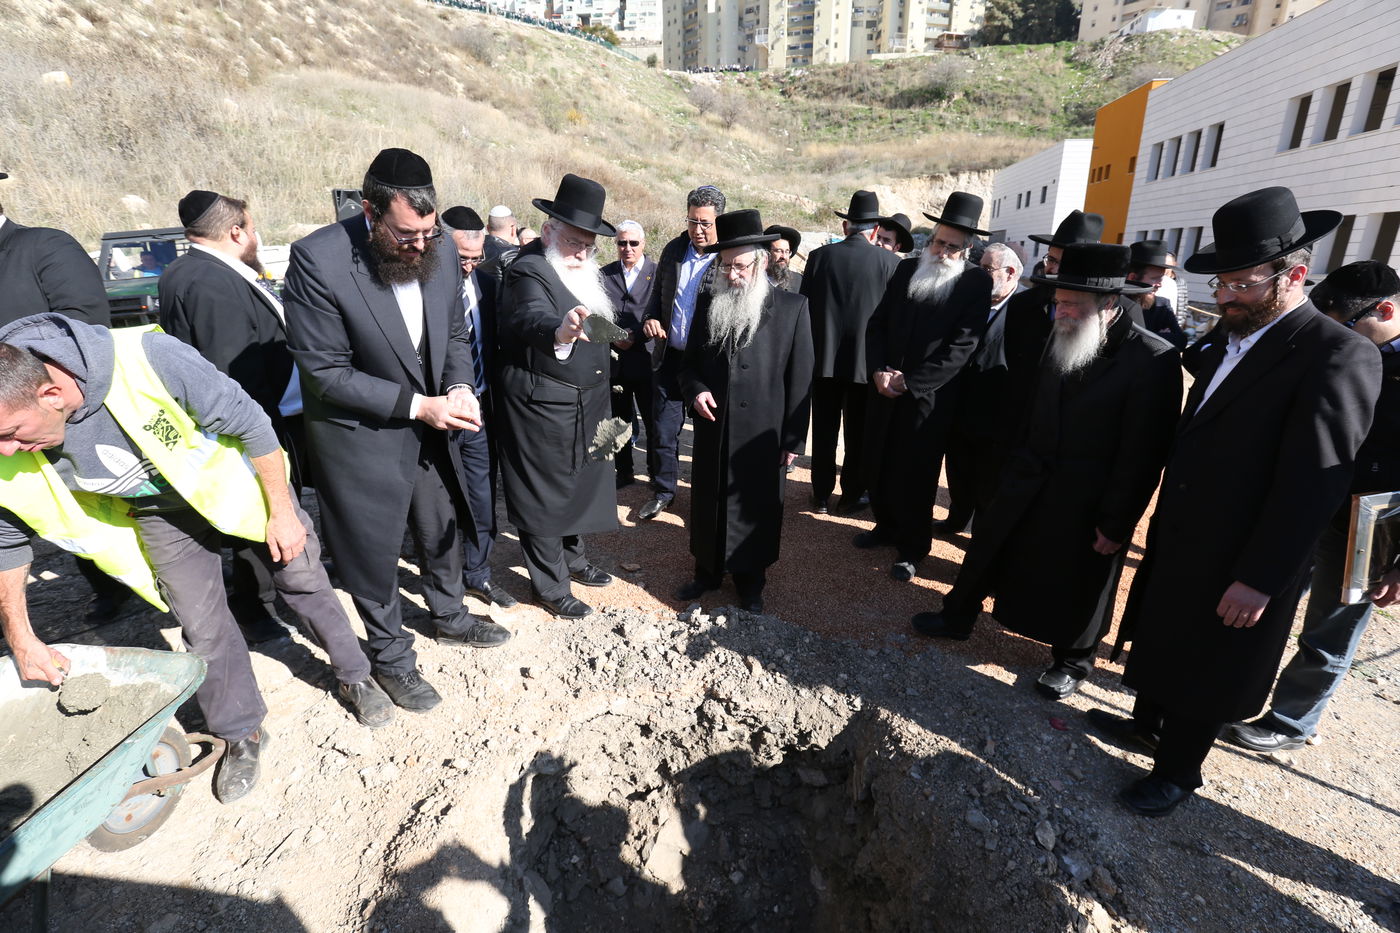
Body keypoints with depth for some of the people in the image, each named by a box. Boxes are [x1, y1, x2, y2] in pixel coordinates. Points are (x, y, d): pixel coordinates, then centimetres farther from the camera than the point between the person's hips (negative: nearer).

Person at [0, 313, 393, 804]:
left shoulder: (148, 359, -37)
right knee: (202, 626, 4)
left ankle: (355, 678, 28)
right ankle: (242, 735, 27)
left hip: (239, 475, -3)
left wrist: (281, 511, -17)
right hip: (165, 510, 3)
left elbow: (250, 423, -24)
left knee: (303, 579, 6)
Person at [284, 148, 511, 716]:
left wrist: (458, 387, -13)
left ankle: (450, 618, 49)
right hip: (360, 438, -5)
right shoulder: (318, 260, -23)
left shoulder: (442, 253, -7)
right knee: (374, 556, 12)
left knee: (442, 533, 22)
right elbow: (325, 372, -21)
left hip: (428, 426, 5)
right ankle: (391, 659, 36)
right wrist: (416, 405, -25)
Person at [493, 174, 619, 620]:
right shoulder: (527, 271, -20)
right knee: (544, 495, 6)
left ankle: (572, 558, 43)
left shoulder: (584, 272, 7)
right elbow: (534, 318, -42)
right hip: (543, 409, -9)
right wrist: (559, 332, -60)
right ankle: (551, 587, 23)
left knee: (579, 484, 22)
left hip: (586, 406, 9)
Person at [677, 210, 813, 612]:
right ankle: (708, 570, 36)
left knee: (755, 507, 11)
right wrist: (696, 390, -10)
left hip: (761, 433, -3)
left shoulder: (792, 307, -6)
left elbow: (800, 378, -5)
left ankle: (750, 580, 31)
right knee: (708, 502, 15)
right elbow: (689, 362, 12)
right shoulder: (709, 303, 4)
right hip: (713, 430, 3)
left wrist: (793, 439, -6)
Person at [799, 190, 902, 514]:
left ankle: (821, 496, 19)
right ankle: (851, 495, 22)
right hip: (867, 360, -1)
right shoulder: (889, 262, -6)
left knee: (824, 431, 11)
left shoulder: (819, 256, -2)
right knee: (858, 434, 11)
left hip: (824, 358, 2)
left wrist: (809, 351, 13)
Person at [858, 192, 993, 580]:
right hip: (886, 388, 5)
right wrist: (878, 370, -8)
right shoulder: (907, 268, 6)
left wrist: (909, 381, -17)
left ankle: (912, 546, 24)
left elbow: (961, 347, -13)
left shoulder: (977, 282, -6)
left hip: (929, 396, -4)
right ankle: (887, 525, 36)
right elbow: (877, 323, 6)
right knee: (878, 463, 13)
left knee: (916, 474, 4)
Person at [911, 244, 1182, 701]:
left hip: (1087, 500, -5)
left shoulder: (1154, 361, -19)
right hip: (1032, 475, 5)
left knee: (1078, 585, 13)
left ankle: (1072, 660, 38)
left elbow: (1143, 454, -17)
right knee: (988, 544, 14)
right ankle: (957, 616, 35)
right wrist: (1018, 462, 9)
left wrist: (1116, 523, -14)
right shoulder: (1061, 338, -3)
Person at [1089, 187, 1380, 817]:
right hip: (1176, 547, 7)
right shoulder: (1229, 343, 7)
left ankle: (1176, 772, 32)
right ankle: (1148, 724, 44)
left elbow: (1313, 483, -21)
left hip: (1234, 570, -7)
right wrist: (1161, 525, 12)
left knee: (1203, 674, 11)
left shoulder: (1339, 356, -17)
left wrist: (1260, 580, -21)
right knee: (1160, 647, 22)